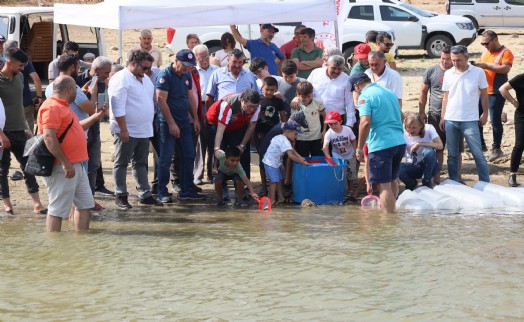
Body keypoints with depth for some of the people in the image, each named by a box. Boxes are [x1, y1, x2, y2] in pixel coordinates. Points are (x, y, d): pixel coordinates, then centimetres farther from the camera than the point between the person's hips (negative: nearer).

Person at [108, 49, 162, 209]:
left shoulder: (145, 79, 13)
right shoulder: (120, 79, -14)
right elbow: (118, 108, -19)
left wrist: (149, 126, 19)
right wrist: (123, 129, -22)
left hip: (144, 130, 8)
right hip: (127, 131, -8)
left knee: (141, 164, 13)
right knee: (121, 163, 1)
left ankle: (145, 195, 17)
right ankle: (121, 196, 5)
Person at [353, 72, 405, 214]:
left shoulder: (365, 96, -8)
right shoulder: (390, 93, 18)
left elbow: (365, 123, -19)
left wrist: (359, 148, -13)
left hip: (381, 144, -8)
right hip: (400, 142, 8)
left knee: (384, 185, -4)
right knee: (393, 180, 23)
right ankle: (390, 209, 37)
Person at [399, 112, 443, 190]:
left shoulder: (429, 129, -15)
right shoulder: (404, 133, -13)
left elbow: (440, 146, -29)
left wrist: (419, 144, -30)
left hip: (429, 166, -1)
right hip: (412, 166, 1)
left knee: (429, 151, -34)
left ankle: (427, 181, -11)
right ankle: (411, 183, 2)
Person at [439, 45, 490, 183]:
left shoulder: (478, 72, -4)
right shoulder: (448, 74, 5)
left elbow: (484, 94, 3)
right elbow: (446, 96, 11)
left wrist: (485, 114, 0)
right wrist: (442, 117, 9)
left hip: (470, 120, -3)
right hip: (450, 120, 3)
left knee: (478, 154, -3)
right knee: (452, 155, 9)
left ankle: (485, 184, 2)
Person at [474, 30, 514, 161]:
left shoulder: (505, 52, -8)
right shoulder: (485, 53, 16)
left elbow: (506, 68, -22)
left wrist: (486, 65, -24)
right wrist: (476, 67, -2)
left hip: (496, 93, -8)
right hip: (482, 91, 8)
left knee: (495, 120, -7)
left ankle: (496, 149, 2)